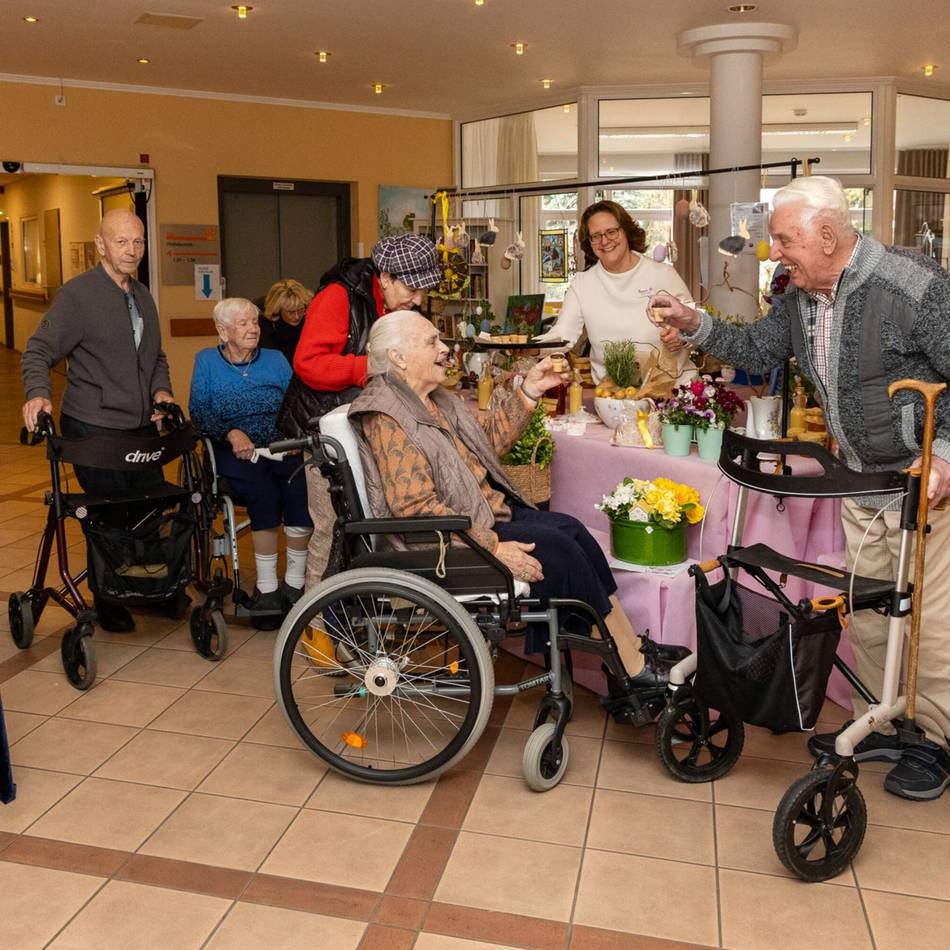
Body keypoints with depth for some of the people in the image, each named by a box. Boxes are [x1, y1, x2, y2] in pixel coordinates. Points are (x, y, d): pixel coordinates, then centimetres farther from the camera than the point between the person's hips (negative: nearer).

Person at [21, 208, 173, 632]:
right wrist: (38, 392, -28)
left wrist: (161, 389, 6)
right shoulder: (76, 294, -7)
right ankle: (107, 601, 18)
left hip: (142, 426, 7)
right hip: (93, 429, -6)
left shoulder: (143, 296, 16)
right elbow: (39, 350, -10)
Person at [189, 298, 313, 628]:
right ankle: (266, 588, -22)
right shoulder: (207, 361, 13)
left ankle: (294, 584, -18)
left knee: (301, 487, -31)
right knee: (264, 491, -34)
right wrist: (232, 433, -17)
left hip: (281, 448, 2)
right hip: (234, 451, -1)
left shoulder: (276, 359, 17)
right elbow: (198, 411, 0)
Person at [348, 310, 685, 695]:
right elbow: (415, 508, -24)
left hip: (486, 511, 10)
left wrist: (530, 391, 8)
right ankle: (631, 672, -7)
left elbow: (488, 439, 20)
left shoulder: (432, 400, 13)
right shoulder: (388, 419, -18)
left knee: (572, 530, -5)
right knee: (558, 549, -18)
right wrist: (493, 547, -25)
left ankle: (635, 649, -2)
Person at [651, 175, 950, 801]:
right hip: (860, 477, 8)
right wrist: (696, 325, 1)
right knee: (866, 608, 16)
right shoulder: (800, 297, 3)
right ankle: (878, 725, 32)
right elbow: (759, 350, 14)